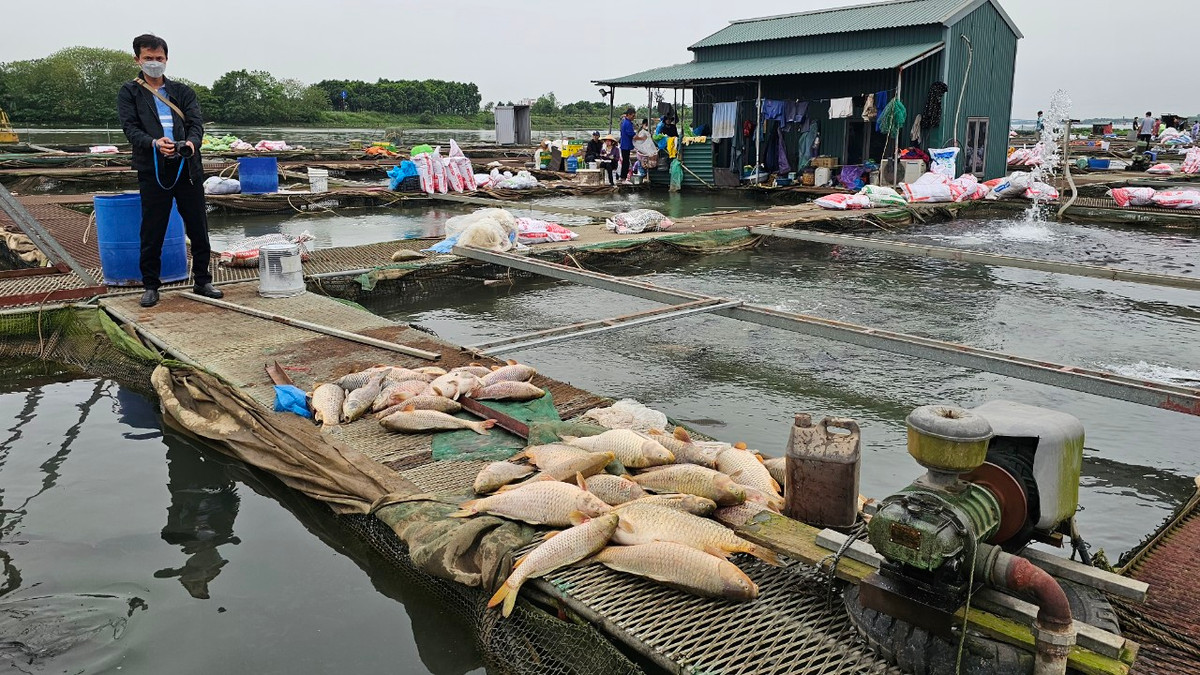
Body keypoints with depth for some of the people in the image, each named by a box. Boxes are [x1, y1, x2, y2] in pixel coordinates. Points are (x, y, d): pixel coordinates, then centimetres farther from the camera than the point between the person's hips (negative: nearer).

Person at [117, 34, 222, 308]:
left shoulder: (182, 91, 16)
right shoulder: (129, 93, 9)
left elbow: (196, 122, 3)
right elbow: (130, 128, -3)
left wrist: (191, 142, -20)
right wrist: (154, 143, -23)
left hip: (187, 169, 2)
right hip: (152, 171, -2)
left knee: (199, 229, 6)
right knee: (152, 233, 2)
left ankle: (202, 281, 18)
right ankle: (150, 285, 14)